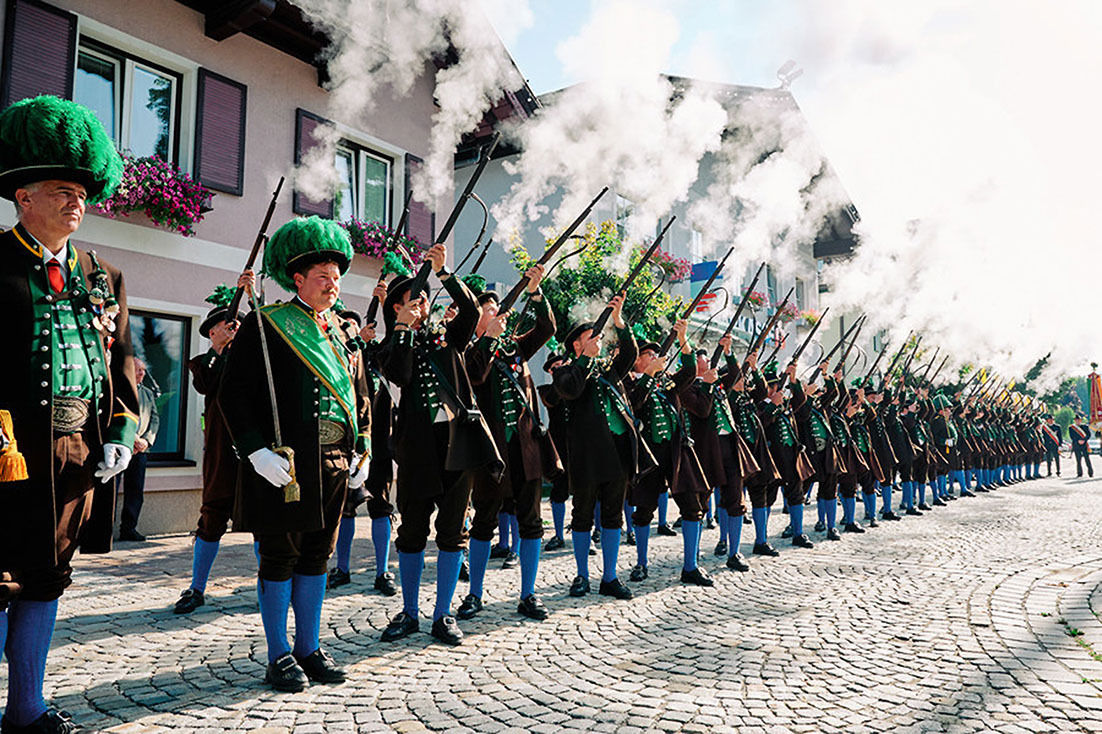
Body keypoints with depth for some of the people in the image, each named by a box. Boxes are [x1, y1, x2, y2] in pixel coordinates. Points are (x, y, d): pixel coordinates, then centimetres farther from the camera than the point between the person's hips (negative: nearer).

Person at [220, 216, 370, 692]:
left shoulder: (341, 333, 15)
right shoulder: (265, 326, -3)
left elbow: (359, 398, 21)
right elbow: (233, 393, -8)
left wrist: (361, 452, 13)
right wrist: (257, 451, -17)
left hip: (335, 465, 6)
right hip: (283, 465, -6)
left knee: (317, 555, 12)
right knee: (279, 557, 4)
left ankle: (310, 649, 24)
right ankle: (279, 656, 17)